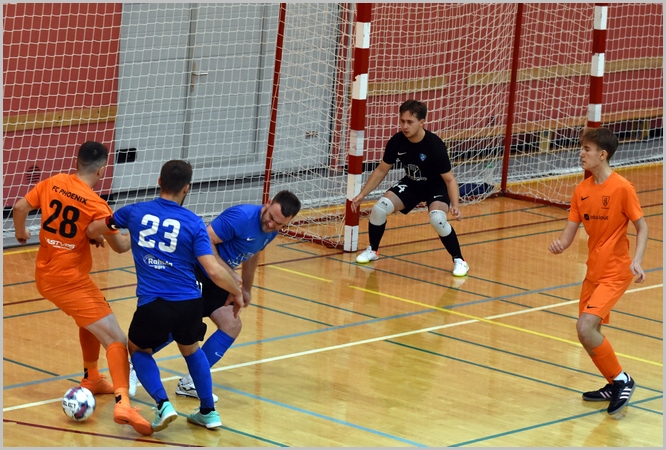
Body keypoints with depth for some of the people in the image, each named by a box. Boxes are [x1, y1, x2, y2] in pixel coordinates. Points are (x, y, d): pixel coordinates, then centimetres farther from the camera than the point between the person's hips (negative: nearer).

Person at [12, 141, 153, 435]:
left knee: (90, 320, 34)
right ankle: (123, 403, -33)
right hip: (70, 281, -7)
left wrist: (21, 233, 28)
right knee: (116, 340, -13)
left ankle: (91, 379, 44)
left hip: (44, 275, 8)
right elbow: (120, 246, -10)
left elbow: (20, 208, 9)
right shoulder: (95, 205, -15)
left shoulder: (52, 184, 1)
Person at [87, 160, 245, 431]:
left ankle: (163, 404, 6)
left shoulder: (135, 212, 3)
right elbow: (214, 271, -9)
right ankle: (209, 412, 29)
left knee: (138, 350, 26)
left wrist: (99, 236, 43)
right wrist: (237, 292, 9)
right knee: (190, 349, 30)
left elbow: (93, 230, 18)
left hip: (152, 305, -1)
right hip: (189, 304, 1)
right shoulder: (193, 223, -3)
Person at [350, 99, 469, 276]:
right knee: (379, 208, -16)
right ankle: (372, 250, 12)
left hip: (437, 188, -4)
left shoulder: (435, 145, -30)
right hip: (411, 184, 4)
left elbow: (449, 179, -23)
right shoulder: (397, 141, -18)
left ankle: (459, 261, -13)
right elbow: (381, 170, -2)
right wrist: (362, 194, -7)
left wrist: (455, 205, -39)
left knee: (437, 217, -33)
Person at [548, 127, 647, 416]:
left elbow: (641, 227, -9)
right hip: (593, 271, 8)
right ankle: (615, 386, 29)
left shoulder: (621, 188, -15)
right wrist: (560, 244, -19)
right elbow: (570, 229, 3)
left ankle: (621, 379, -2)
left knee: (585, 327, -20)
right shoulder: (582, 190, 4)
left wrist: (637, 260, -23)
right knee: (588, 333, 11)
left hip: (615, 273, -8)